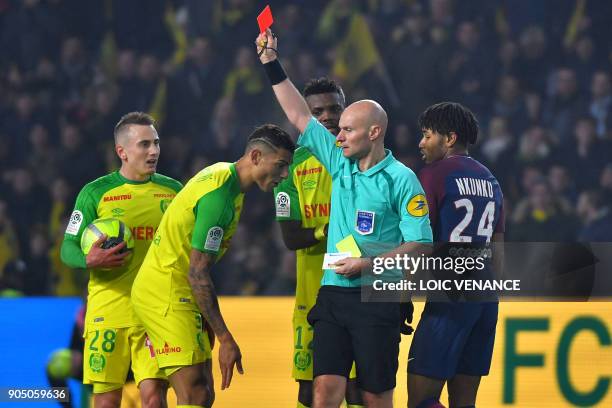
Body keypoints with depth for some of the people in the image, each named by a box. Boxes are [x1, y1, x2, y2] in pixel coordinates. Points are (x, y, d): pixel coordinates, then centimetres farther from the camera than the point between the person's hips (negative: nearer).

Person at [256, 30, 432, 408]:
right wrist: (272, 64, 16)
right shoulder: (340, 164, 12)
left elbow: (420, 244, -9)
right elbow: (300, 116, 18)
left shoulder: (400, 179, -5)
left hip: (377, 301, -5)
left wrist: (367, 264, -16)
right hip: (333, 293, 5)